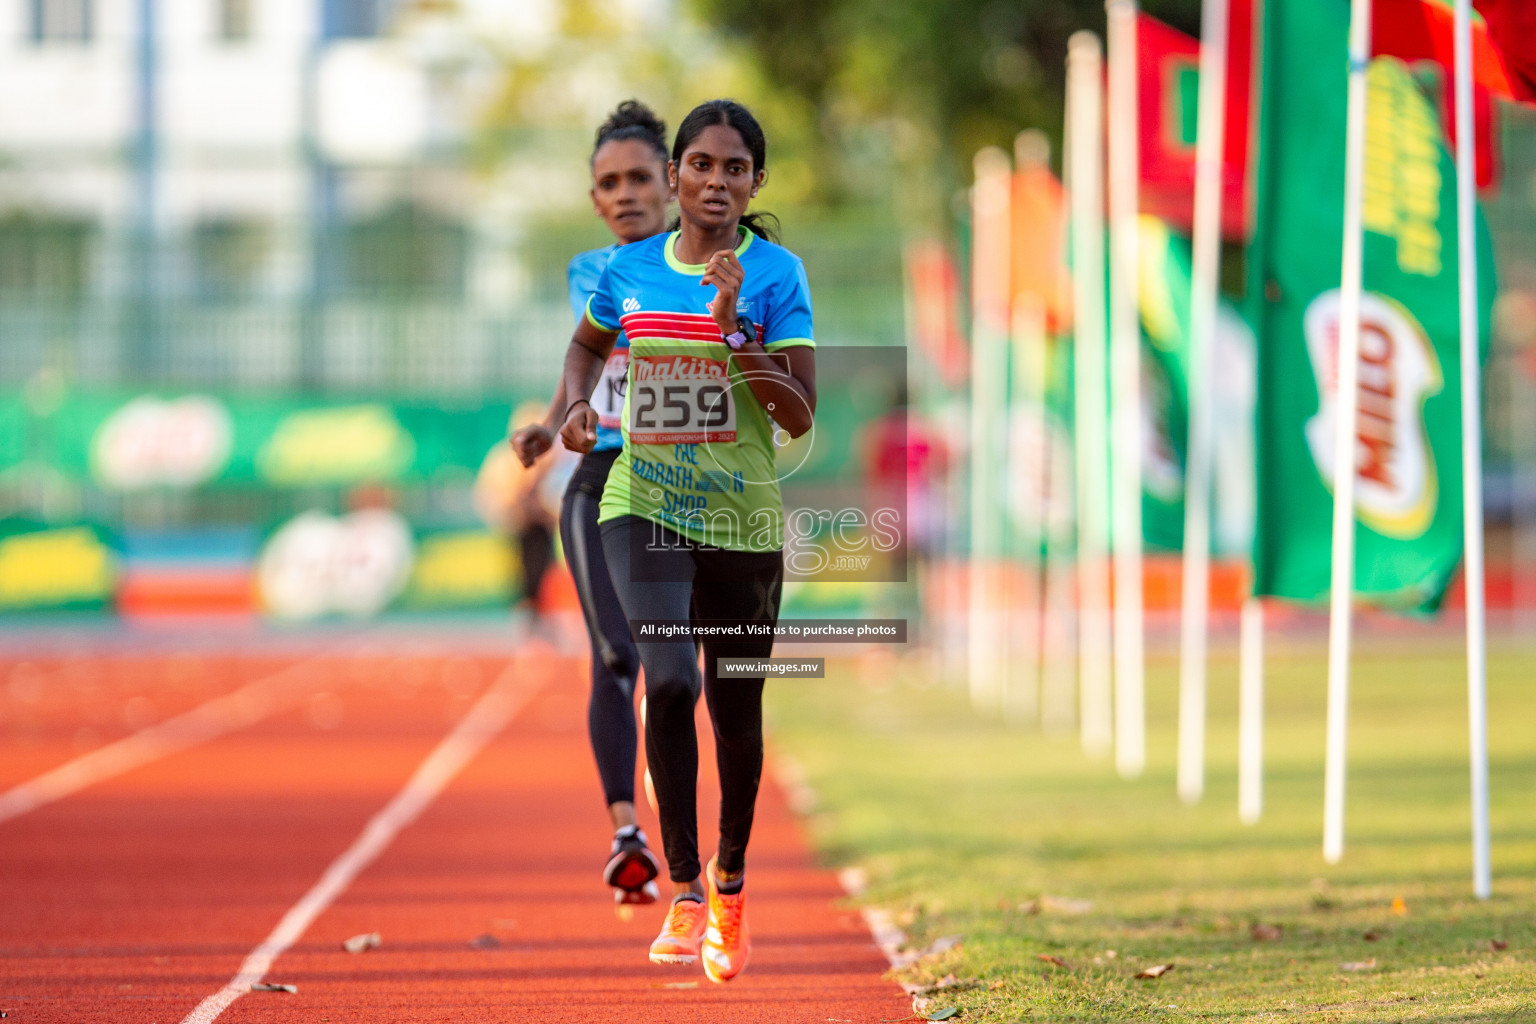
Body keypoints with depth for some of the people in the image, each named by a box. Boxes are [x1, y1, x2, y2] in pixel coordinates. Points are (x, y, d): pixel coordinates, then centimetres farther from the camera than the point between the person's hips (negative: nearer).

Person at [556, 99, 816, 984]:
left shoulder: (777, 274, -6)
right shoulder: (631, 270, 2)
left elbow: (800, 419, -12)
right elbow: (587, 344, 24)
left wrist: (734, 330, -23)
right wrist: (579, 404, 4)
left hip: (742, 520, 0)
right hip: (646, 508, 0)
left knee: (737, 713, 10)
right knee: (671, 682, -21)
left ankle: (731, 880, 33)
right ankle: (683, 890, -15)